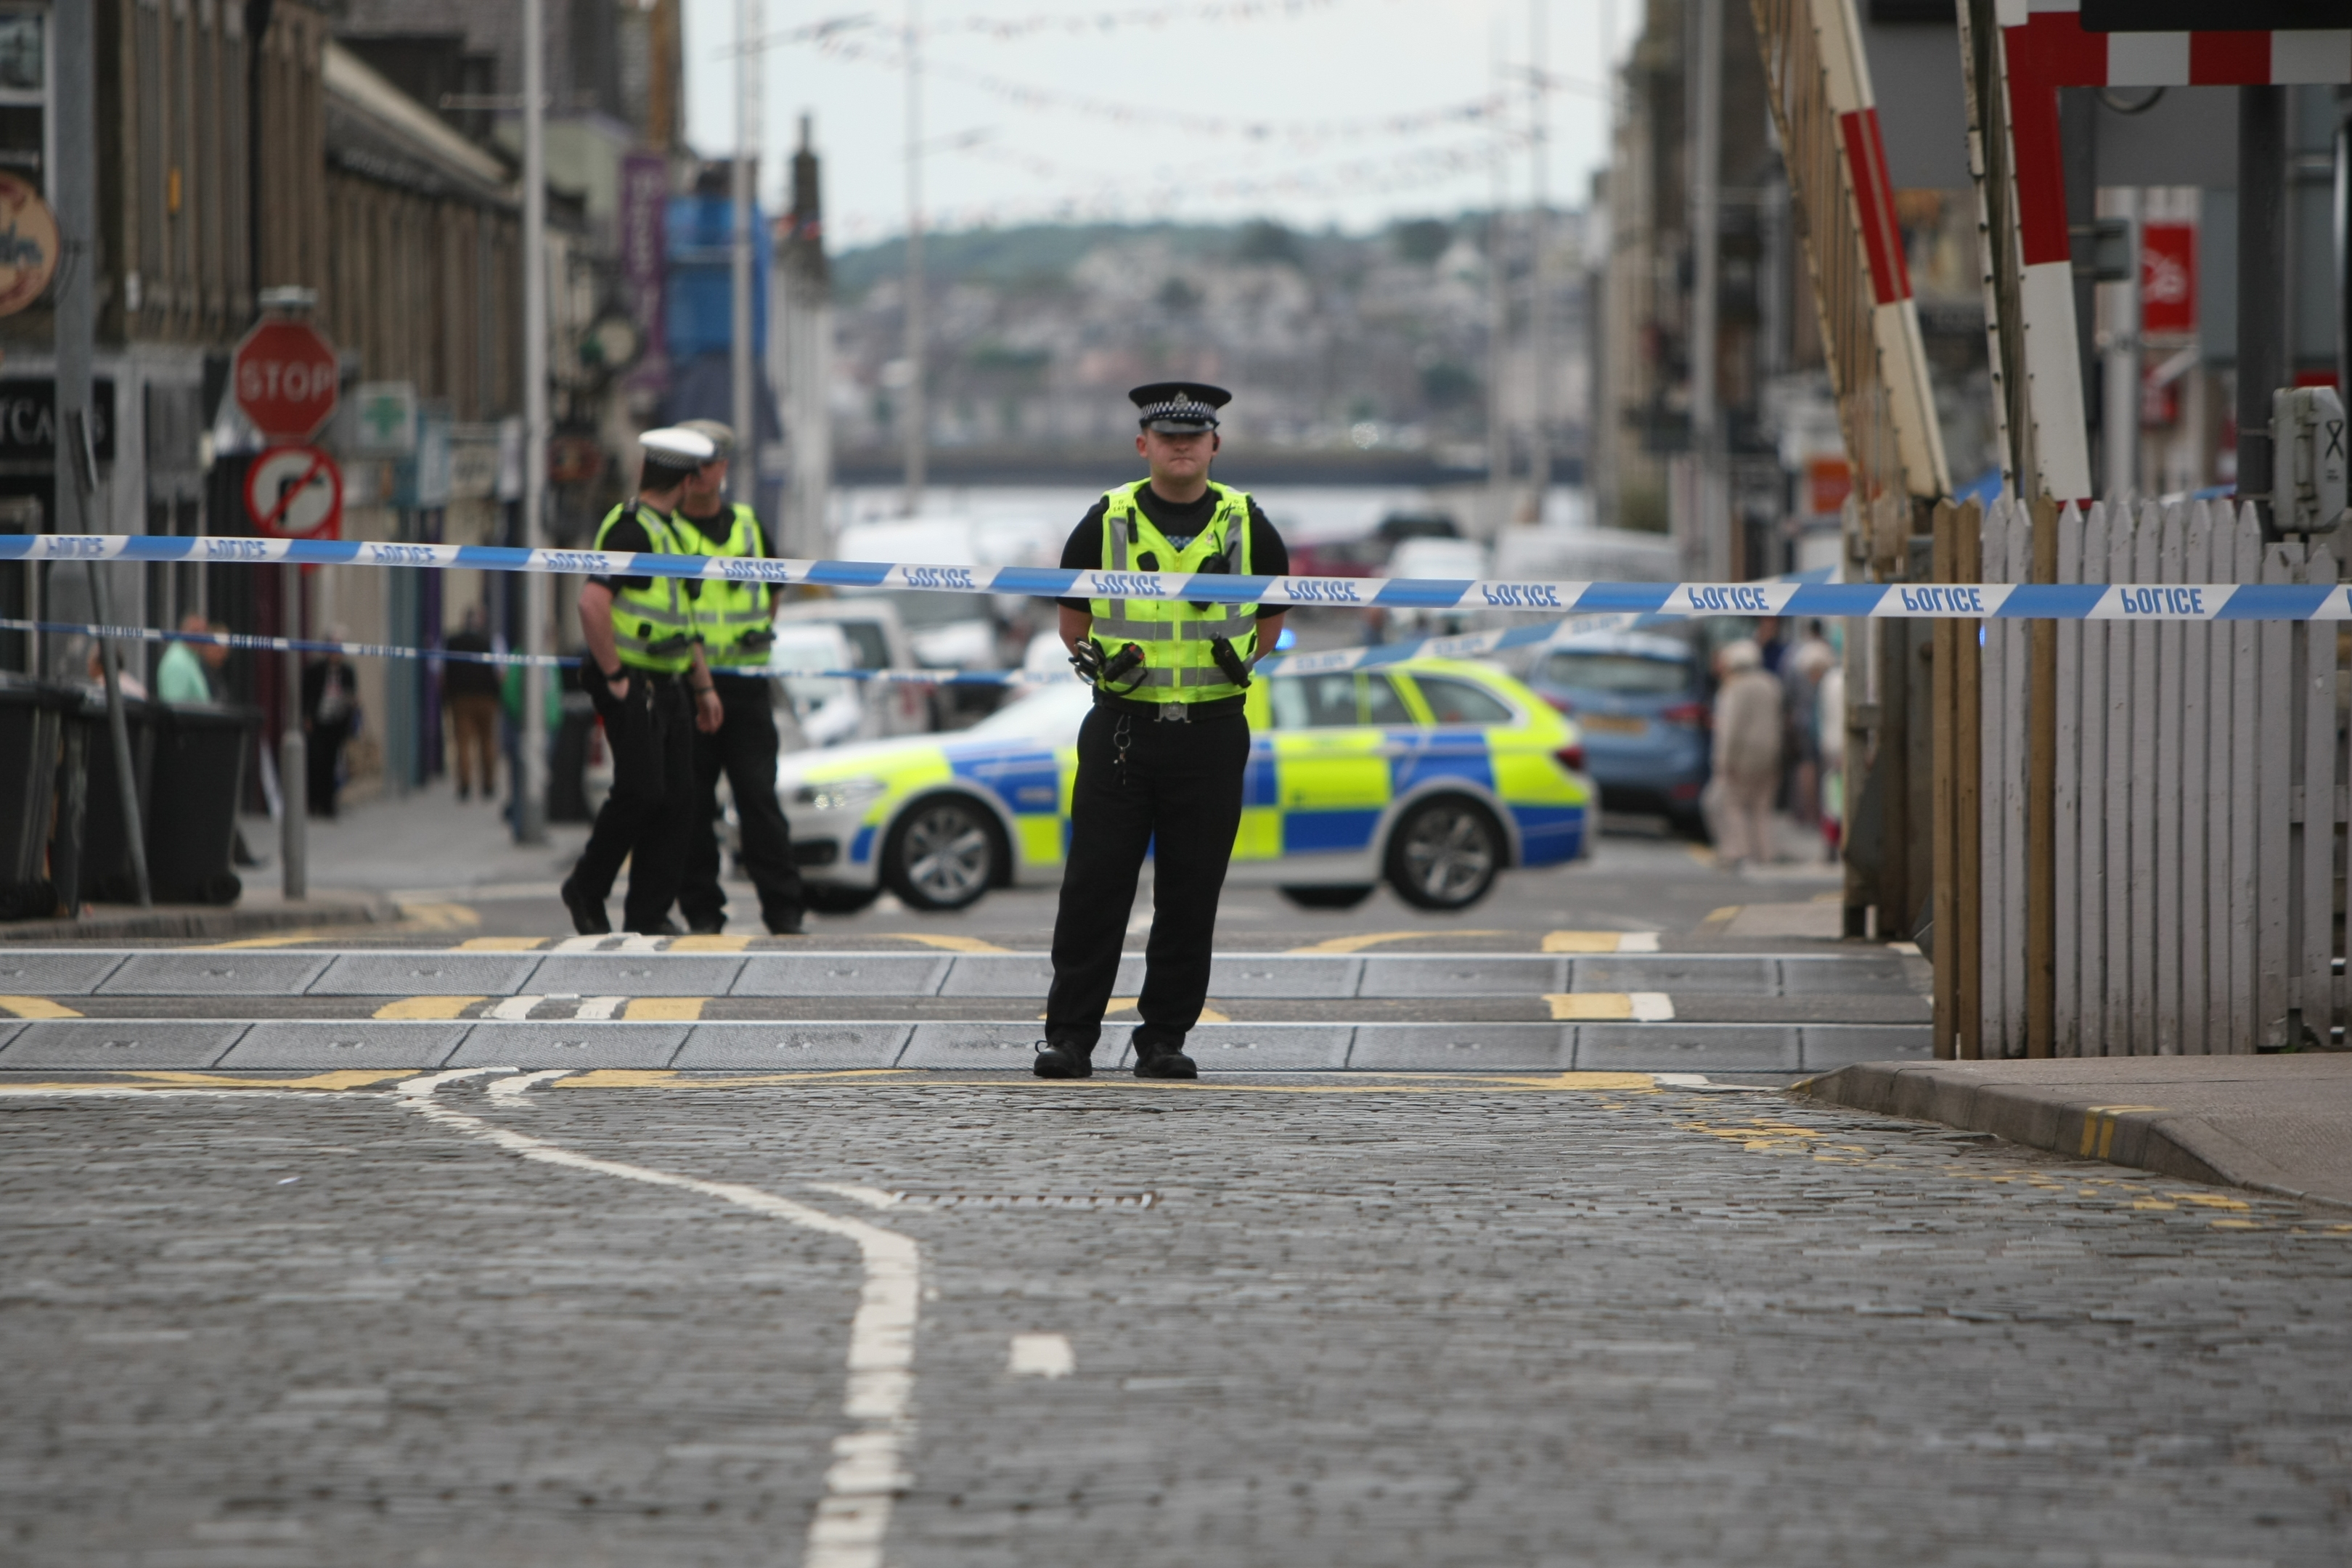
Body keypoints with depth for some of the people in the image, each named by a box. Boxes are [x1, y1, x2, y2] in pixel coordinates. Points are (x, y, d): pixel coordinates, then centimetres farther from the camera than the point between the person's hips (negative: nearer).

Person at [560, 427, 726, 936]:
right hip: (630, 687, -9)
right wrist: (613, 676, -20)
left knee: (676, 799, 3)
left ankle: (650, 913, 6)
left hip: (668, 688, 9)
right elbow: (592, 603, -25)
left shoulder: (666, 532, 19)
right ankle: (587, 889, 6)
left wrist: (703, 685, 25)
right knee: (641, 792, -12)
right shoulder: (631, 530, -13)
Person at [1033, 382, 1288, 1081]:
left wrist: (1242, 658, 5)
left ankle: (1165, 1039, 11)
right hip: (1121, 729, -1)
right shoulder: (1106, 522, 3)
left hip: (1212, 736, 1)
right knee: (1095, 887, -2)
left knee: (1190, 895, 3)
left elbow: (1274, 611, 18)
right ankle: (1069, 1036, 5)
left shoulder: (1246, 526, 5)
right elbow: (1071, 613, 13)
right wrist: (1096, 660, 0)